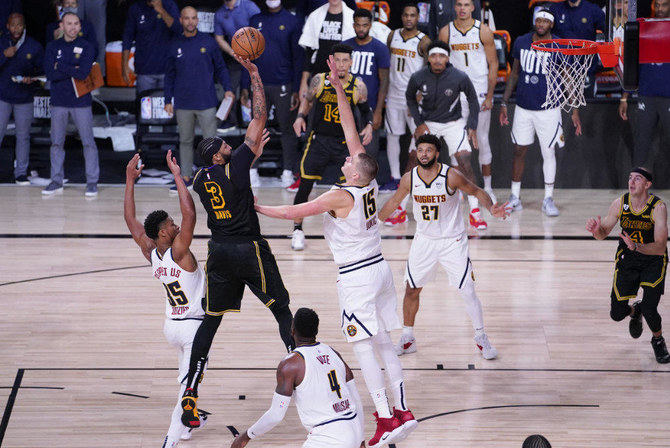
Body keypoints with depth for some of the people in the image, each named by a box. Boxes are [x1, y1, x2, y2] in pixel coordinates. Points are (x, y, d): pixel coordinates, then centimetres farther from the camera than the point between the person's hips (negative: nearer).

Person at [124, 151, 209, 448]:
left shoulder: (150, 253, -4)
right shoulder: (178, 252, -22)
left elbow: (130, 219, 4)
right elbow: (190, 213, -32)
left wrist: (130, 179, 5)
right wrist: (177, 175, -30)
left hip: (171, 324, 8)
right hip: (193, 326, -8)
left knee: (187, 377, 28)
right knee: (189, 385, -6)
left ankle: (187, 424, 43)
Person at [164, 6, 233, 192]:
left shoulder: (208, 41, 0)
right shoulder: (175, 44, 5)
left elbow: (220, 68, 6)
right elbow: (170, 75, 10)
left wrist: (227, 88, -7)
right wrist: (168, 101, 7)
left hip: (206, 103, -2)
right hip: (183, 104, 2)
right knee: (185, 141, 10)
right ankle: (186, 177, 18)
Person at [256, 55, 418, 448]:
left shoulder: (342, 197, -19)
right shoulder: (369, 184, -1)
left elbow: (293, 213, -16)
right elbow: (351, 130, 4)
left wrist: (253, 208, -6)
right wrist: (339, 89, 5)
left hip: (357, 277, -8)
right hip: (379, 268, 8)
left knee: (365, 348, -5)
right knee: (383, 343, 13)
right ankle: (403, 412, 13)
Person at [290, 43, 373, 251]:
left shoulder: (358, 86, -8)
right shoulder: (319, 80, -9)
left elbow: (366, 110, 8)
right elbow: (308, 100, 10)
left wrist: (369, 125, -10)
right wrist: (300, 116, -7)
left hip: (345, 142, 0)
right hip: (318, 140, 0)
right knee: (305, 186, -1)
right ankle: (297, 230, 17)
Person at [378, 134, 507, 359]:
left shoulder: (451, 176, -19)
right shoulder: (409, 179, -9)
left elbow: (477, 191, -7)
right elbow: (394, 202, 9)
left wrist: (491, 208, -25)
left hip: (453, 241, -3)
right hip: (424, 240, 3)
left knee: (468, 291, -5)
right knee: (411, 290, 7)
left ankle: (481, 338, 13)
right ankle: (407, 339, 25)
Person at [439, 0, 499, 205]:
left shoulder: (483, 31, -4)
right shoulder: (446, 32, 0)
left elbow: (493, 65, 0)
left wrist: (489, 96, -5)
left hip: (481, 92, -1)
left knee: (483, 141, 4)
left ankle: (487, 187, 13)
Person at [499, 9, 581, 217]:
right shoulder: (521, 42, 1)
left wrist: (575, 111, -5)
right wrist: (504, 102, 8)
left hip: (548, 109, -2)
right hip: (523, 107, 2)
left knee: (549, 153, 2)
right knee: (519, 151, 7)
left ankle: (548, 199, 11)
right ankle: (515, 196, 18)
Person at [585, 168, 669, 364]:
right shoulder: (620, 204, -14)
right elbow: (603, 233, -2)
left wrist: (637, 247, -46)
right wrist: (596, 229, -25)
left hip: (653, 260, -3)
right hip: (627, 259, 3)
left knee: (649, 310, -17)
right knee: (617, 314, 1)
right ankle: (635, 311, 39)